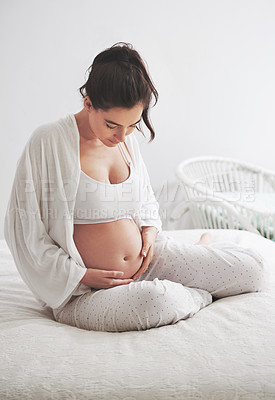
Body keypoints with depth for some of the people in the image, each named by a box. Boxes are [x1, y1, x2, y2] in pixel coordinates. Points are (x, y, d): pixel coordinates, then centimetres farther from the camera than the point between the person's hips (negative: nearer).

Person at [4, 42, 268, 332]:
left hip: (147, 261, 5)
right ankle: (200, 295, -5)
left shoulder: (126, 139, 5)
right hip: (86, 289, -5)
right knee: (155, 301, -38)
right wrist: (81, 275, -14)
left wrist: (150, 229, -1)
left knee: (252, 268, -6)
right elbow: (25, 230, -11)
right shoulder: (48, 142, -15)